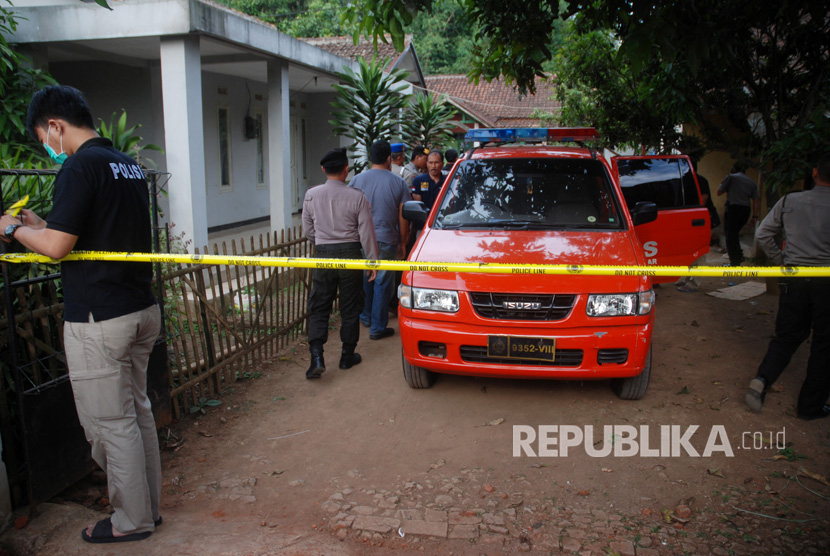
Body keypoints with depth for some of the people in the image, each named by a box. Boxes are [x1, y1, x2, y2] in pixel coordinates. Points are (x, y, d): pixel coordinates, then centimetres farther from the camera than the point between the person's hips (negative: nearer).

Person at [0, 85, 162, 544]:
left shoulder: (79, 167, -13)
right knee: (137, 411, 18)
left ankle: (132, 521, 18)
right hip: (143, 309, 9)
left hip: (97, 319, -9)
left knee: (110, 422, 4)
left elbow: (57, 246, -16)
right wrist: (41, 225, 20)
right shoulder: (129, 166, 13)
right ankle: (148, 505, 30)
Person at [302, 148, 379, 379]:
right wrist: (373, 261, 5)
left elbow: (308, 231, 8)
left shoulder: (311, 195, -2)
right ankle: (347, 356, 20)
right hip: (350, 254, -1)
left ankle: (317, 357, -6)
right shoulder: (356, 197, -9)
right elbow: (366, 232, -5)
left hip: (323, 255, 1)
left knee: (318, 308, 7)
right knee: (350, 308, 11)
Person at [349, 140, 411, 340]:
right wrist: (402, 243, 10)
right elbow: (403, 217, -1)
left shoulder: (357, 180, 2)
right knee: (382, 283, 4)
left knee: (364, 279, 19)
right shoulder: (398, 183, -4)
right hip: (386, 241, -3)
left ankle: (366, 317, 34)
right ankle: (378, 327, 8)